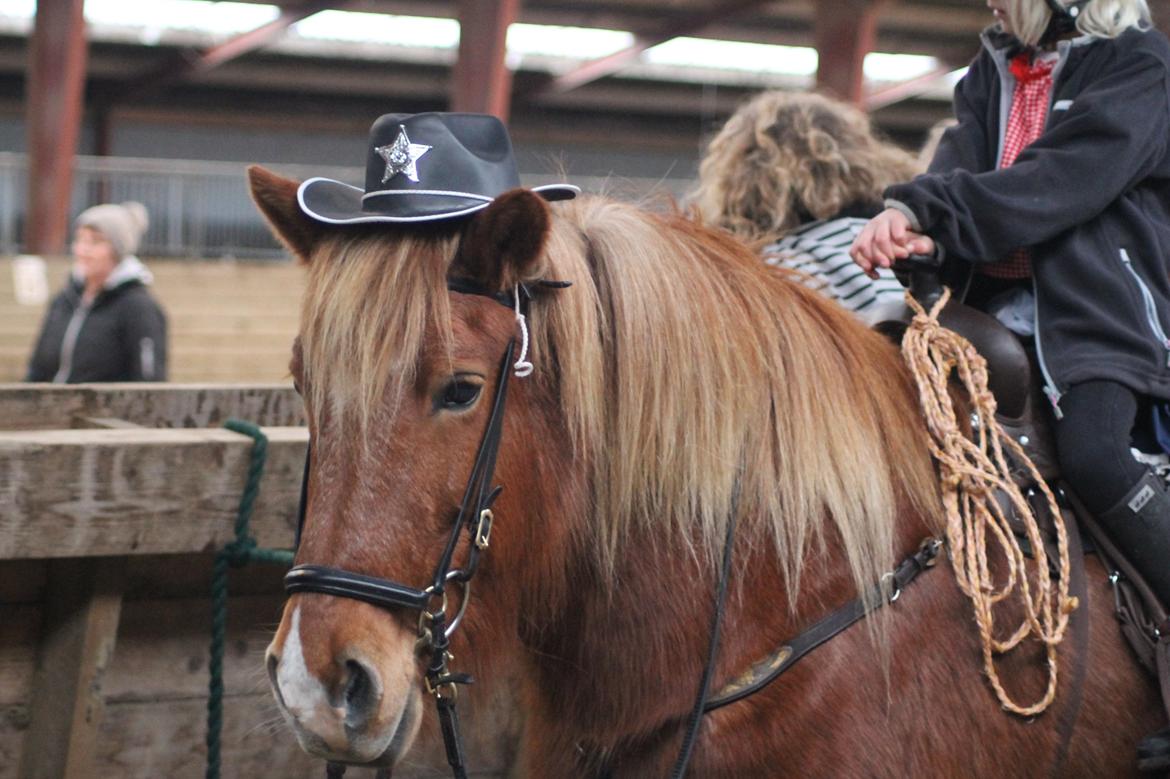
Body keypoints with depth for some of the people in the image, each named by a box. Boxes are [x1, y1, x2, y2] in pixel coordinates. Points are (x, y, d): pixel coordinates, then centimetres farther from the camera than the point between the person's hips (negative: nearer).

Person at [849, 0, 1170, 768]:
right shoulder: (993, 70, 17)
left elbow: (1062, 181, -17)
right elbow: (965, 164, 0)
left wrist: (932, 214, -25)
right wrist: (911, 213, -24)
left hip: (1105, 304, -7)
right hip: (1001, 297, 7)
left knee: (1092, 450, -28)